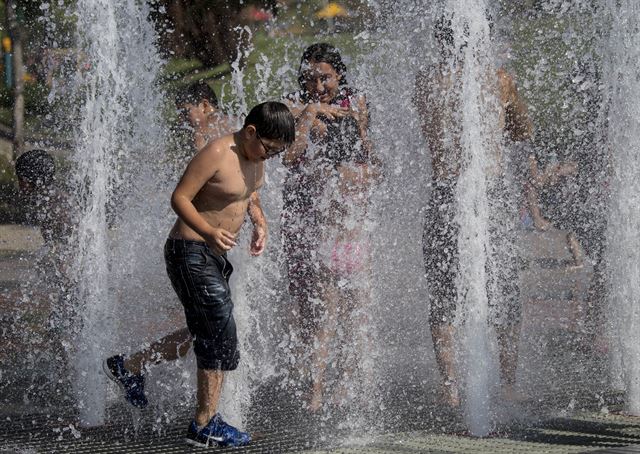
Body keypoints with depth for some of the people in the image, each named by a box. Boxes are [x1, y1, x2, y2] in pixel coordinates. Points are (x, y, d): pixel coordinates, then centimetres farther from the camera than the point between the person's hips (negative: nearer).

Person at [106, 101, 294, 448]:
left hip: (216, 255, 10)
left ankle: (128, 365, 33)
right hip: (191, 252, -10)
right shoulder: (216, 154, -21)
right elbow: (179, 197, -21)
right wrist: (209, 232, -34)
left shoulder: (256, 158, 6)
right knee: (220, 332, -13)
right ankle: (205, 425, -9)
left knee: (205, 333, 17)